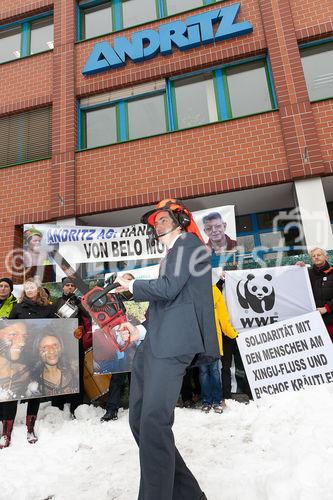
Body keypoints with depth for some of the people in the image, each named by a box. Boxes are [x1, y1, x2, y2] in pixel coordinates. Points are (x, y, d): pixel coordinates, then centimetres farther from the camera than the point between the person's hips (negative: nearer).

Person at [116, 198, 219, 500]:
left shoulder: (189, 243, 4)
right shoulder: (172, 256, 31)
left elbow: (168, 289, -11)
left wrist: (132, 286, 5)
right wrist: (141, 330, 15)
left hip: (172, 344, -10)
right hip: (153, 345, 10)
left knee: (154, 421, -17)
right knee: (140, 421, 8)